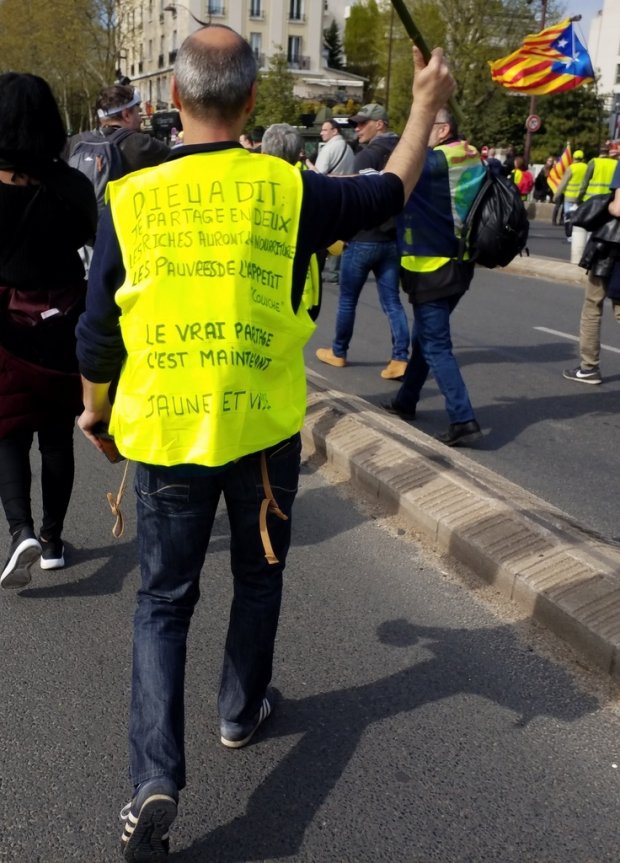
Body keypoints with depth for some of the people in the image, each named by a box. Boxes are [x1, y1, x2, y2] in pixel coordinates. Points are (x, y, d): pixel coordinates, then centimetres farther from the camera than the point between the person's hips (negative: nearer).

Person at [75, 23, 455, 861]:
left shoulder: (130, 199, -8)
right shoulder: (287, 190, -9)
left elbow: (98, 337, -1)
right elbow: (391, 191, 10)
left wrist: (96, 412, 17)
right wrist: (427, 103, 26)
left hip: (165, 432, 0)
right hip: (264, 429, 0)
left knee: (164, 599, 13)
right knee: (258, 577, 23)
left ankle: (156, 779, 3)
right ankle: (241, 712, 41)